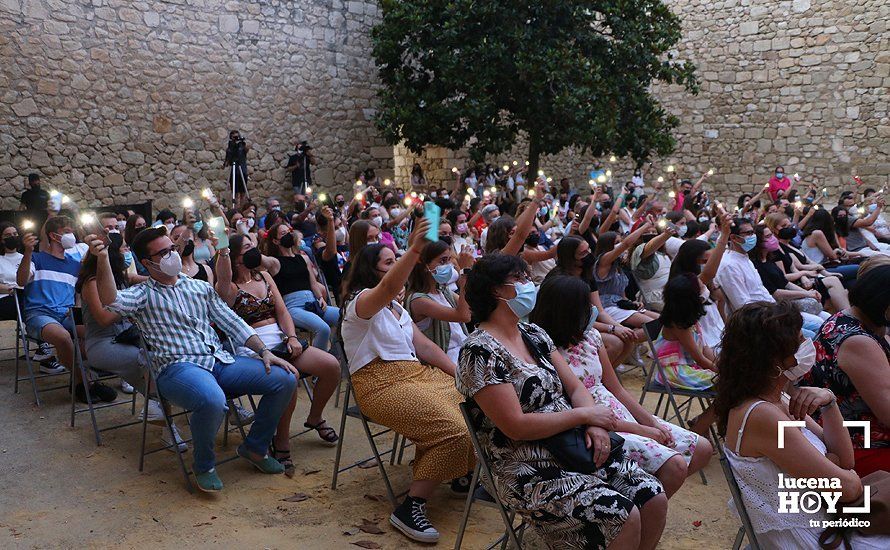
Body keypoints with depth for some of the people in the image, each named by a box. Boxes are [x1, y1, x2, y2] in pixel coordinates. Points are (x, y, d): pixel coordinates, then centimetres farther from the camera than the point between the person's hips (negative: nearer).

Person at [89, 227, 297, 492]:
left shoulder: (201, 287, 23)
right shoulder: (142, 294, 9)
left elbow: (232, 323, 18)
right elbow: (112, 301, -15)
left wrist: (264, 351, 6)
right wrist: (103, 260, -30)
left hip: (221, 361, 6)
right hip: (178, 367, -5)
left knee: (285, 379, -10)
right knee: (212, 400, -39)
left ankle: (255, 446, 11)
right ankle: (204, 465, -8)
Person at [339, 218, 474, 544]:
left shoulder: (396, 308, 23)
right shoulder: (361, 301, -6)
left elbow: (424, 346, 18)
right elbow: (388, 288, -30)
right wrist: (415, 249, -45)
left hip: (417, 373, 9)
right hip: (381, 385, -9)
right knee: (453, 429, -27)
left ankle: (463, 475, 14)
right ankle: (410, 508, -18)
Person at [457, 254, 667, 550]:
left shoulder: (534, 335, 10)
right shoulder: (480, 352, -16)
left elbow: (575, 387, 10)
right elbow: (516, 426, -21)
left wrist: (595, 425, -11)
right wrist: (584, 415, -13)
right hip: (528, 471, -8)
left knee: (654, 498, -4)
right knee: (624, 517, -21)